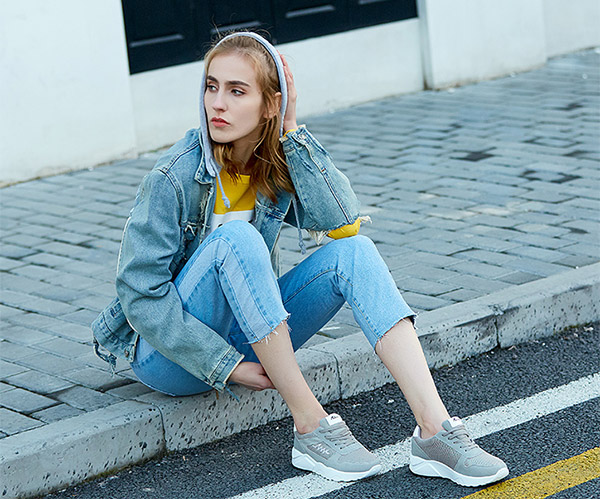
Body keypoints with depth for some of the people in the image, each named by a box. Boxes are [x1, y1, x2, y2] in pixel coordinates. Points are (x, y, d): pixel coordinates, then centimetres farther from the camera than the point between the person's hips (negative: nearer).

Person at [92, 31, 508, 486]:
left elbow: (342, 222, -20)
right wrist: (227, 366, -21)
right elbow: (142, 295, -19)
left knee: (353, 251, -17)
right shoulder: (172, 180, -19)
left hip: (245, 337, 5)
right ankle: (311, 427, -28)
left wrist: (293, 133, -20)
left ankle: (435, 430, -28)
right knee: (235, 237, -33)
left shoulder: (278, 163, -3)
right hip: (170, 350, -5)